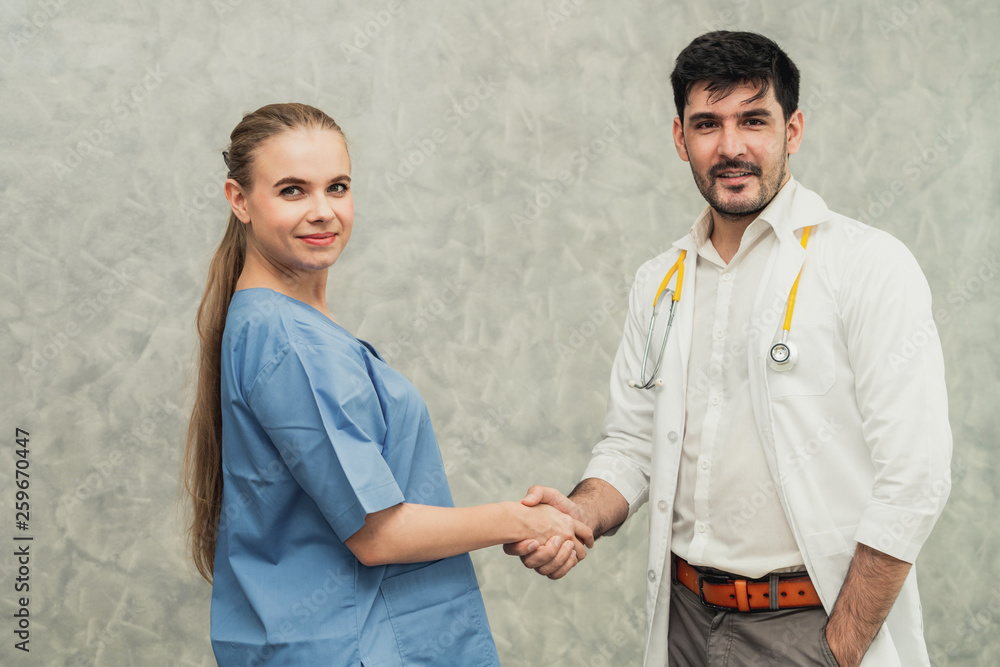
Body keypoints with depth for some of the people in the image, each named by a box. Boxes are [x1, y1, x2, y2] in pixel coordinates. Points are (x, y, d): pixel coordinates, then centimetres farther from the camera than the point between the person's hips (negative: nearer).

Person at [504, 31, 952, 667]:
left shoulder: (871, 264, -10)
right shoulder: (659, 282, 8)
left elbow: (913, 477, -15)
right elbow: (633, 443, 11)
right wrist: (581, 513, -10)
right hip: (687, 615, 5)